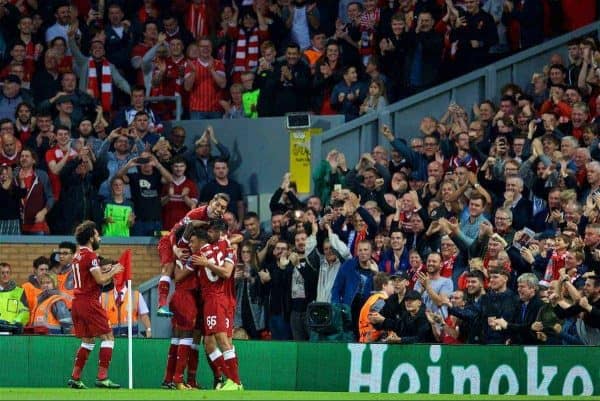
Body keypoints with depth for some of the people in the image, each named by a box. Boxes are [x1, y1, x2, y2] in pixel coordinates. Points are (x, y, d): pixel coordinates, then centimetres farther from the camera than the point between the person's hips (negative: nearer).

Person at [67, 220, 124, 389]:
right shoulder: (90, 255, -12)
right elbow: (100, 279, -17)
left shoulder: (77, 256, 16)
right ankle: (102, 377, -10)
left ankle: (75, 377, 13)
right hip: (89, 302, -9)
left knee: (88, 340, 17)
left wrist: (107, 273, 16)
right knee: (107, 336, -4)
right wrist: (113, 272, 0)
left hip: (77, 301, 9)